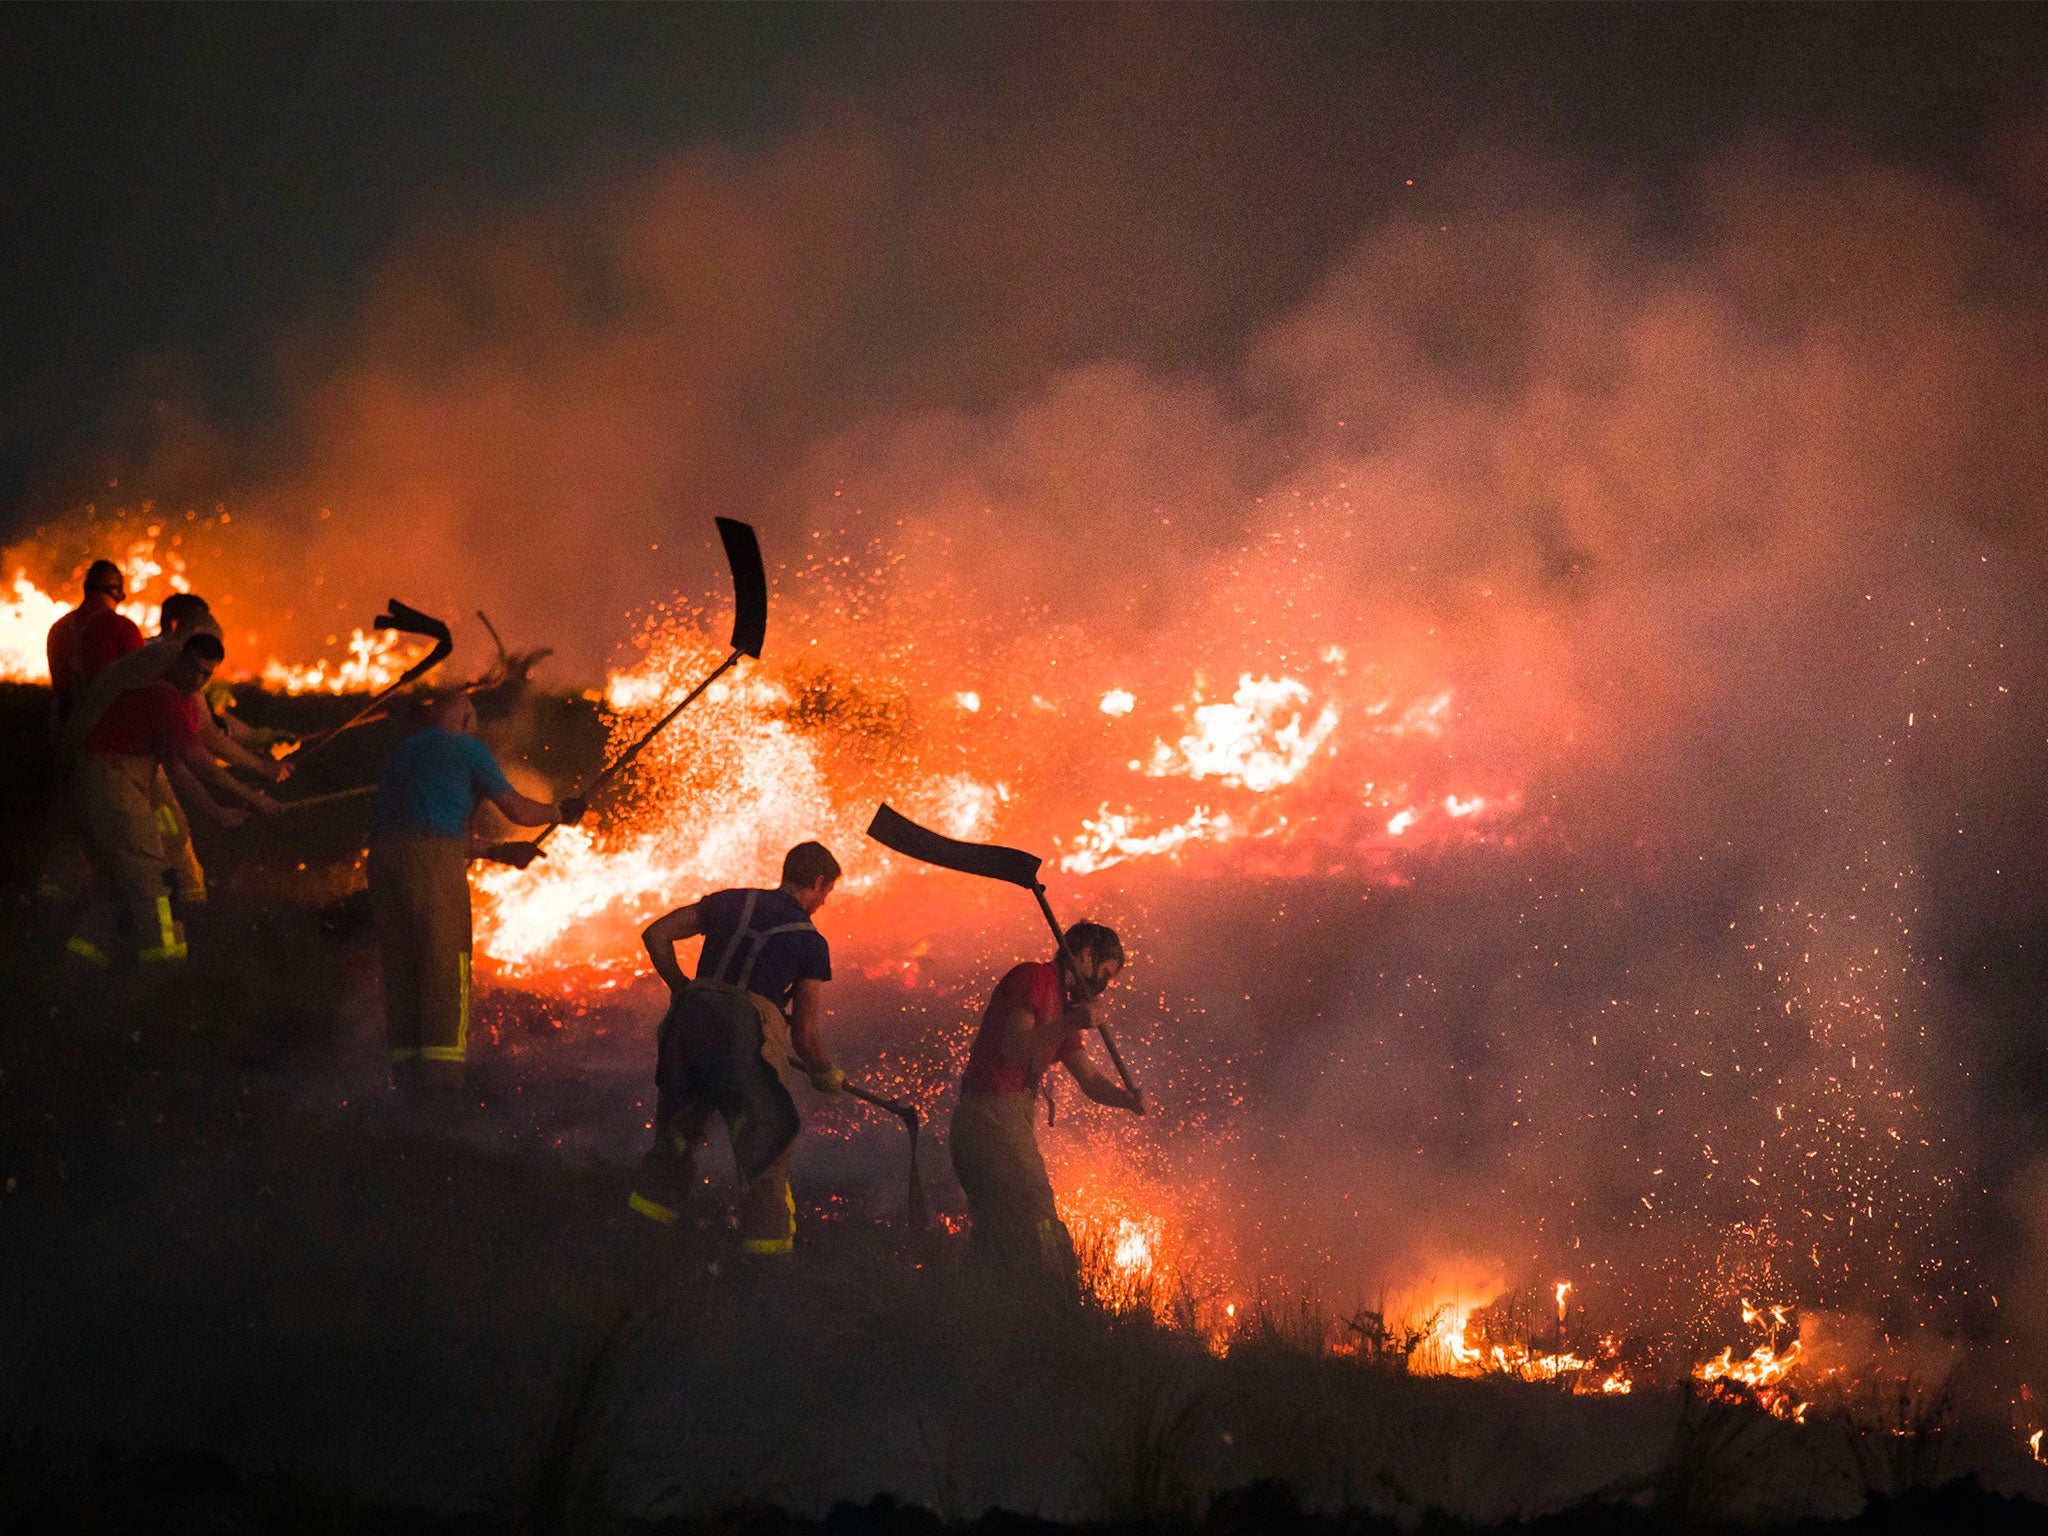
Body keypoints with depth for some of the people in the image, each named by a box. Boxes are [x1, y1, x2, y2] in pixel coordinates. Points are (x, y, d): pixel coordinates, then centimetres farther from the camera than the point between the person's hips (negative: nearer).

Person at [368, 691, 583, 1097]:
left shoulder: (402, 752, 28)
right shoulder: (468, 749, 7)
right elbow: (518, 811, 8)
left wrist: (498, 851, 37)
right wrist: (560, 812, 27)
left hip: (385, 852, 6)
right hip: (435, 863, -6)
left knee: (399, 962, 10)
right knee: (445, 962, -1)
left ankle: (406, 1069, 9)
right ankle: (442, 1066, -6)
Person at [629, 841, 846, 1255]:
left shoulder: (730, 902, 17)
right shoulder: (811, 943, 7)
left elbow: (656, 935, 11)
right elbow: (804, 1036, 7)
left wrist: (682, 988, 21)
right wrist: (827, 1076, 25)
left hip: (689, 1020, 4)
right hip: (745, 1029, -4)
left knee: (677, 1128, 21)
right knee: (767, 1146, 3)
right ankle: (767, 1243, 0)